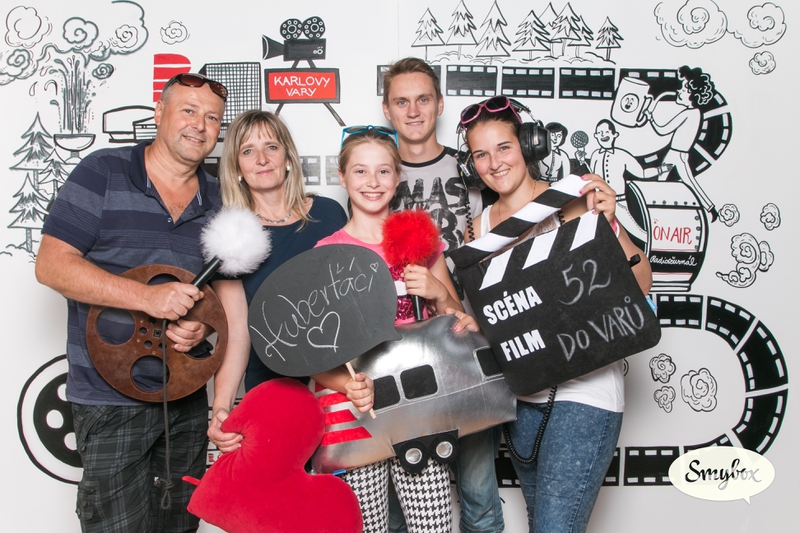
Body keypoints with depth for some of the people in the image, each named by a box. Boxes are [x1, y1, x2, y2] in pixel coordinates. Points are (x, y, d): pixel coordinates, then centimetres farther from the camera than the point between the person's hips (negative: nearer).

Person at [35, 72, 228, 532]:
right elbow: (51, 264, -13)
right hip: (111, 397, -5)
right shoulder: (103, 174, -6)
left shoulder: (218, 201, 8)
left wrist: (204, 324, -9)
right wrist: (147, 296, -23)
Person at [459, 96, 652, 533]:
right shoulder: (481, 226, 8)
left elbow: (640, 283, -12)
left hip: (583, 391, -6)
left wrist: (608, 225, -26)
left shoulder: (571, 203, -9)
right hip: (520, 395, 6)